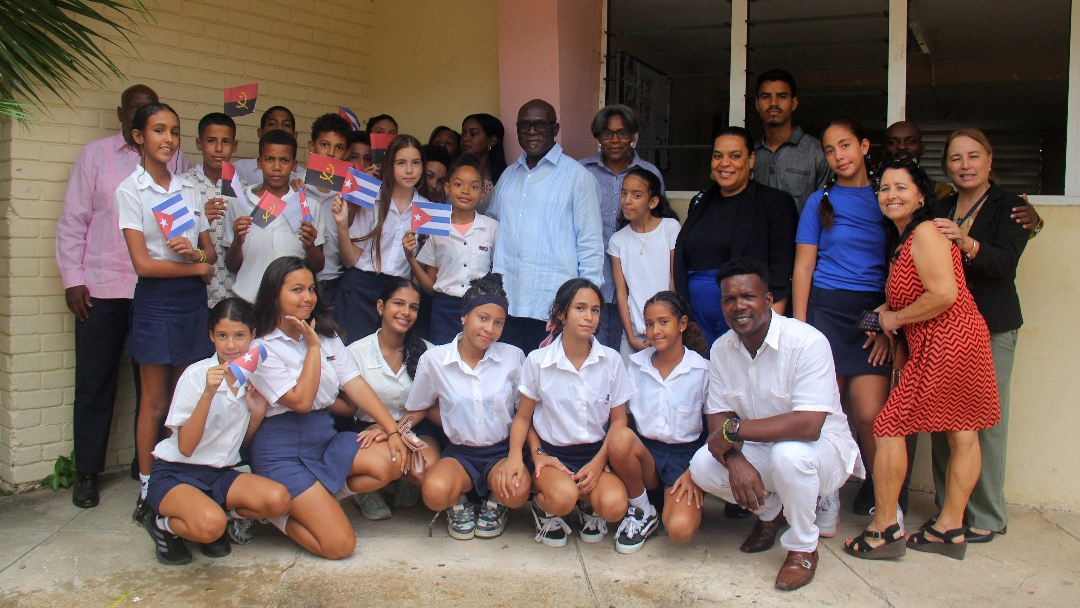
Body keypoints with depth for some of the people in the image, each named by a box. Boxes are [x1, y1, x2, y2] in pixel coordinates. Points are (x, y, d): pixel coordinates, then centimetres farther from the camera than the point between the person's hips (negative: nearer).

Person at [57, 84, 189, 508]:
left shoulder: (175, 161, 9)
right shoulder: (95, 155, 8)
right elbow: (72, 220, 6)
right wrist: (72, 279, -1)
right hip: (101, 289, 0)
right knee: (94, 385, 5)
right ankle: (86, 473, 17)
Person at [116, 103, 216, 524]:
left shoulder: (189, 188, 11)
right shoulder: (130, 190, -4)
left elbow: (211, 252, 9)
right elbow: (143, 263, -11)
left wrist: (195, 252, -13)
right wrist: (200, 267, -5)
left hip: (193, 300, 4)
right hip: (156, 300, -4)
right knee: (155, 403, 2)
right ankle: (148, 489, 14)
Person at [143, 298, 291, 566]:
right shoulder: (196, 375, -13)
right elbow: (186, 447, -19)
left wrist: (257, 413, -6)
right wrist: (208, 394, -29)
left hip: (220, 474, 5)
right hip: (175, 474, -5)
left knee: (278, 499, -23)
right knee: (210, 525, -35)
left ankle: (217, 517, 2)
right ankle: (163, 524, -2)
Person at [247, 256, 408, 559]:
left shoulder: (327, 337, 11)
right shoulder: (263, 350, -8)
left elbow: (356, 386, 2)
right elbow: (301, 401, -17)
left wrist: (393, 430, -9)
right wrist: (312, 347, -10)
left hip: (326, 438, 7)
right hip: (283, 452, -7)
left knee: (394, 461, -22)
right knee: (339, 544, -17)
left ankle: (318, 499, -1)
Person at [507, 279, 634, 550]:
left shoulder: (611, 360, -1)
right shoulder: (538, 361, -4)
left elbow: (619, 419, 4)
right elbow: (523, 417, 4)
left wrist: (598, 462, -10)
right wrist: (536, 454, -14)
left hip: (597, 453, 2)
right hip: (552, 453, -1)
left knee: (614, 505, -29)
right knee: (563, 497, -35)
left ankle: (589, 506, 8)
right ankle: (544, 507, 3)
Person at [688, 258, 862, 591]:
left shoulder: (807, 342, -24)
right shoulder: (721, 349, -3)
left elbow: (808, 425, -34)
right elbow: (721, 419, -4)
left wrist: (734, 429, -29)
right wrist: (735, 461, -27)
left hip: (822, 448, -5)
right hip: (759, 450, 6)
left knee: (788, 453, -38)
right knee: (702, 466, -19)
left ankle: (803, 549, -10)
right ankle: (770, 511, 12)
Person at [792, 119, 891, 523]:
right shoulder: (820, 201, 9)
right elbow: (803, 266, 6)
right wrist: (799, 326, -2)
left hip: (873, 313, 0)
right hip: (825, 308, 0)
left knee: (870, 415, -8)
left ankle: (878, 493, 14)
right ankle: (826, 499, 12)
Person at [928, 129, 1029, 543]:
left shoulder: (1010, 206, 1)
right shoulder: (939, 209, 15)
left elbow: (1005, 262, -15)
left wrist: (968, 245, -33)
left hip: (992, 327, -4)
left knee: (986, 420, -5)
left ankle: (987, 517, 6)